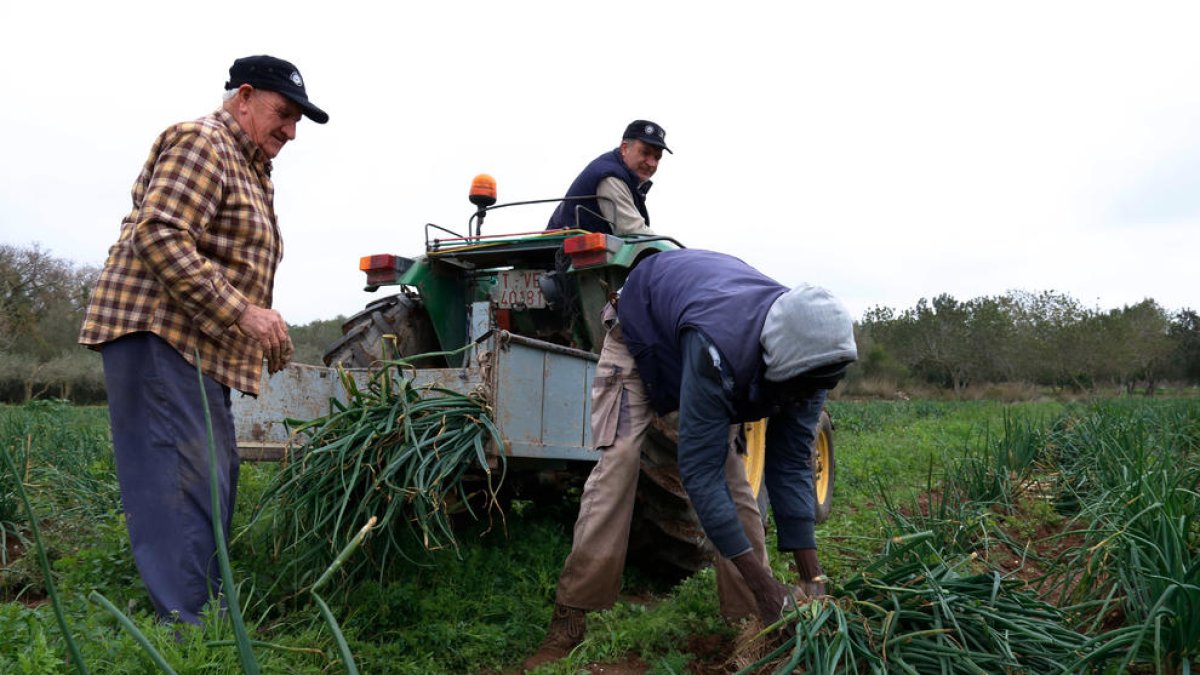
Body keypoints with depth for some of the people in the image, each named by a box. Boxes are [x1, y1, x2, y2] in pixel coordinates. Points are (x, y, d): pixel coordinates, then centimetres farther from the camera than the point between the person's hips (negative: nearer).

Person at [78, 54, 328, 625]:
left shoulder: (251, 171, 23)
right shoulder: (201, 143, -8)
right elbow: (159, 237, -21)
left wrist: (261, 324, 13)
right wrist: (242, 311, -22)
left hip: (203, 347, 11)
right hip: (158, 334, -10)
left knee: (216, 480, 11)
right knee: (184, 485, -13)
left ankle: (205, 608, 19)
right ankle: (188, 629, -11)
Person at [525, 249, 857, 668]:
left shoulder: (804, 357, -27)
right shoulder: (717, 349, -47)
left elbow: (792, 465, -21)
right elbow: (699, 470, -43)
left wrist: (812, 577, -24)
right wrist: (762, 582, -41)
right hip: (640, 332, -5)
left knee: (733, 471, -6)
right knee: (618, 459, -20)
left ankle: (748, 618, 2)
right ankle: (569, 621, -15)